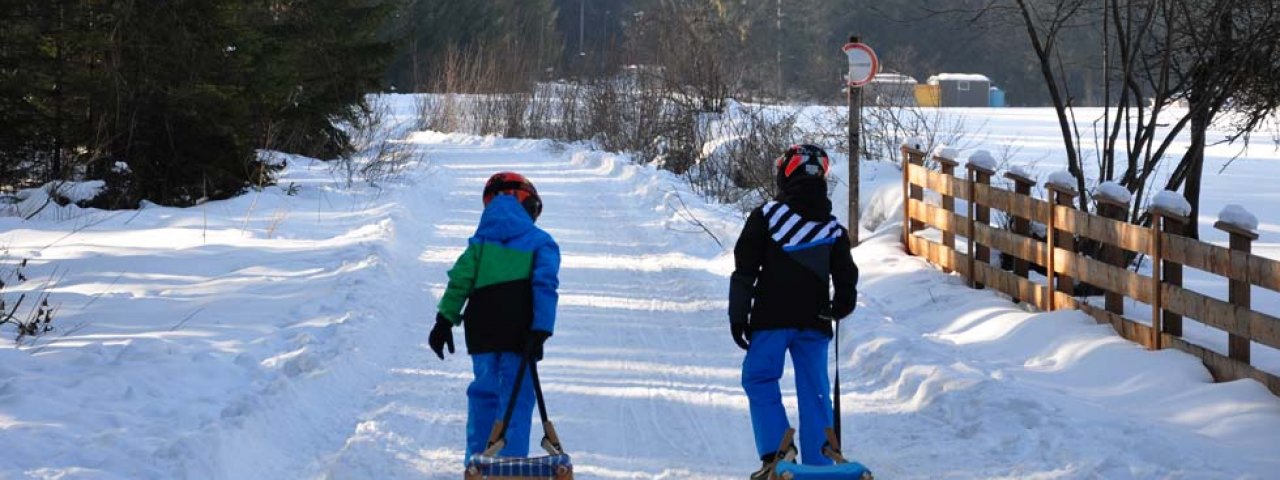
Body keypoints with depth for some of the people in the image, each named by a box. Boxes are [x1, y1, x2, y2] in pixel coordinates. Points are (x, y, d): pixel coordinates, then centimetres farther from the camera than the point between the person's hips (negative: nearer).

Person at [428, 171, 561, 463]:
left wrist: (445, 321, 5)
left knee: (483, 395, 15)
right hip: (518, 336, -3)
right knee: (516, 400, -1)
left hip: (482, 334, 3)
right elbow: (545, 287, -10)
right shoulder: (541, 242, 1)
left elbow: (460, 280, 2)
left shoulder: (481, 240, 9)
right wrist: (540, 332, -15)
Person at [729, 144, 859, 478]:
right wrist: (839, 308, 31)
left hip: (771, 319, -3)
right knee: (814, 390, 7)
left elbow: (744, 270, -5)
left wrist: (738, 316, 0)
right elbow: (847, 279, 11)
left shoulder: (765, 216, -4)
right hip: (814, 322, 3)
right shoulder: (833, 227, 7)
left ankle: (775, 452, -9)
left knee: (759, 380, 7)